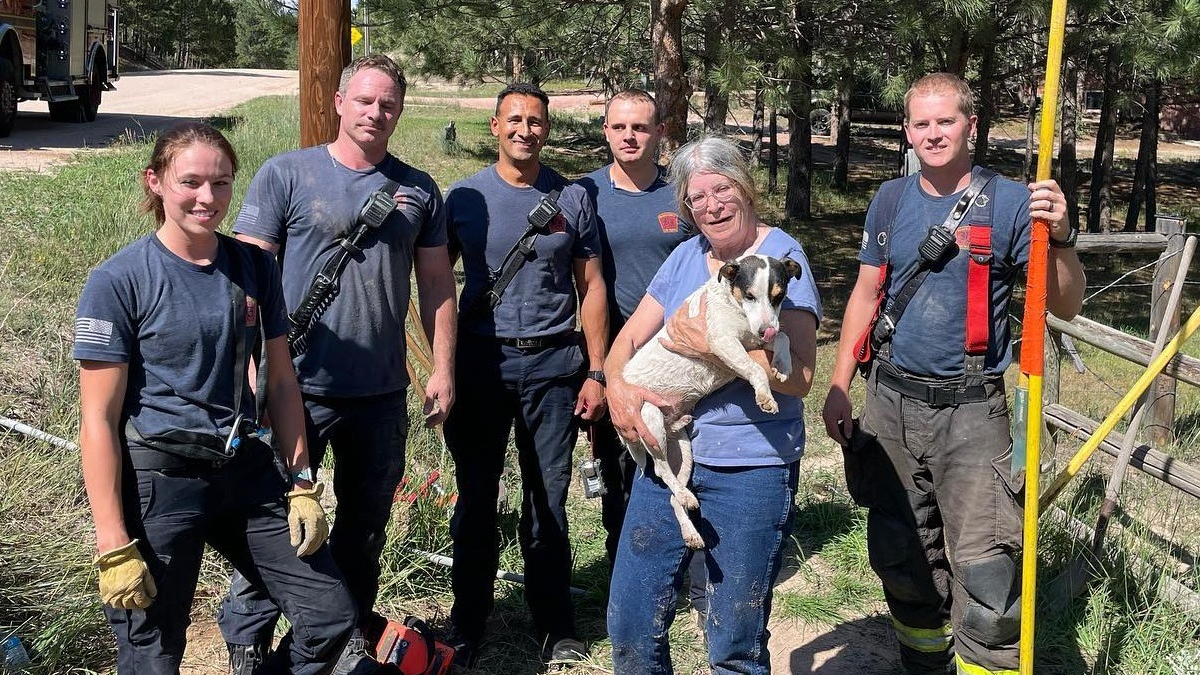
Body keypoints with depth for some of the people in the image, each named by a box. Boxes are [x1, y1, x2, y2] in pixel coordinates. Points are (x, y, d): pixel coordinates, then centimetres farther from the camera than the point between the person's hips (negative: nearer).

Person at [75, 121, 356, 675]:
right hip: (157, 481, -5)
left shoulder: (254, 267, 3)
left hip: (244, 471, 5)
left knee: (332, 614, 4)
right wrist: (114, 546, -15)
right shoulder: (119, 281, -11)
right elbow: (99, 419, -12)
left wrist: (301, 485, 5)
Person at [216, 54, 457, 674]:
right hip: (297, 386, -3)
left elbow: (436, 283, 11)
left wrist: (442, 369, 6)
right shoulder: (286, 175, -2)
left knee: (367, 522, 15)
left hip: (382, 391, 3)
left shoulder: (417, 188, 8)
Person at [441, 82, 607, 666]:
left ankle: (555, 627, 17)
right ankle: (466, 624, 20)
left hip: (553, 362, 0)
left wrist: (596, 372, 1)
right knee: (476, 498, 7)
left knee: (549, 499, 5)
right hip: (482, 359, 0)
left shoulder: (572, 199, 6)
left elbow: (591, 287, 7)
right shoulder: (465, 197, 4)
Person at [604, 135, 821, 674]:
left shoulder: (783, 257, -7)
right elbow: (629, 337, 11)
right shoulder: (686, 257, 10)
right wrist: (616, 385, -9)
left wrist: (712, 346, -20)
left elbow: (798, 376, -17)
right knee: (630, 628, 9)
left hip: (750, 467, -5)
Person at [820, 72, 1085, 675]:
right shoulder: (891, 201, 7)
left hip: (970, 409, -4)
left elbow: (1066, 306, -7)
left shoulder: (1008, 201, -6)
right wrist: (838, 388, 7)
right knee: (899, 557, 15)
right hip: (891, 401, 5)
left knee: (985, 568, -13)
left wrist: (1060, 238, -25)